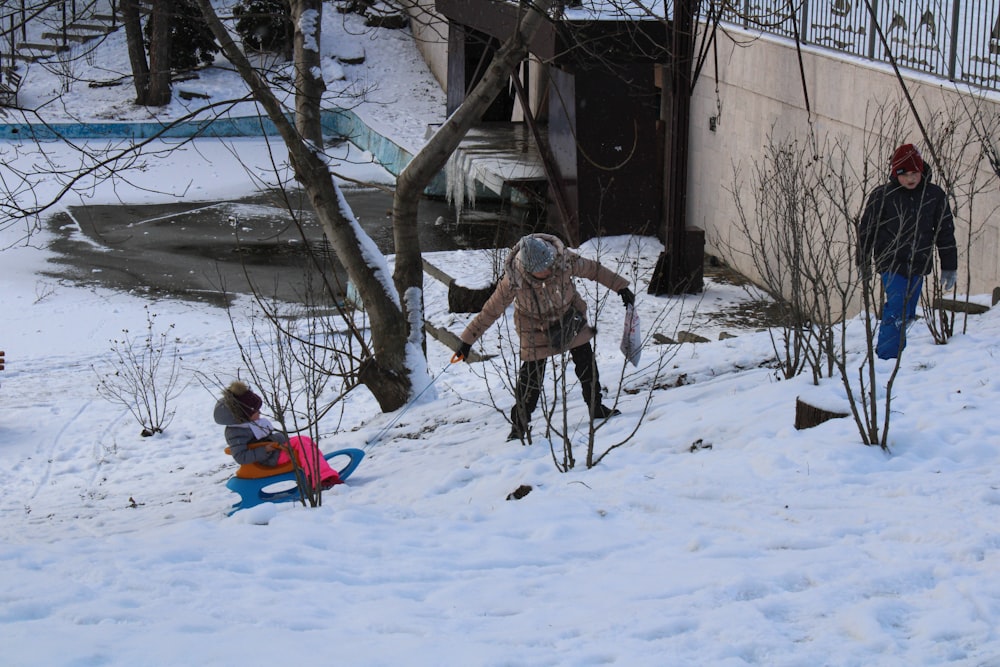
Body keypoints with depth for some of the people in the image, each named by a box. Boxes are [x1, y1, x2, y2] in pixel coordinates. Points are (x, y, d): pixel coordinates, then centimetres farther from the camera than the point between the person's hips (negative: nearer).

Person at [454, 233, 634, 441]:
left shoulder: (565, 260, -29)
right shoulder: (514, 280, -33)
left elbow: (594, 270, -9)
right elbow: (490, 311, -22)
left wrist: (621, 287, 0)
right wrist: (467, 341, -19)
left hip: (570, 318, 3)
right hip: (536, 328, -3)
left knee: (586, 362, 10)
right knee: (531, 375, -8)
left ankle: (596, 407, 31)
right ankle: (519, 425, 5)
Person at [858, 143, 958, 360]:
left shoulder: (935, 195, 3)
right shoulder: (882, 195, -5)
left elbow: (945, 233, 9)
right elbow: (866, 230, 3)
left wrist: (949, 267, 9)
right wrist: (863, 263, 5)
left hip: (919, 266, 4)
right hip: (891, 264, -4)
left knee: (907, 315, 9)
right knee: (897, 311, -16)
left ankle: (884, 351, 21)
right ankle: (888, 358, -12)